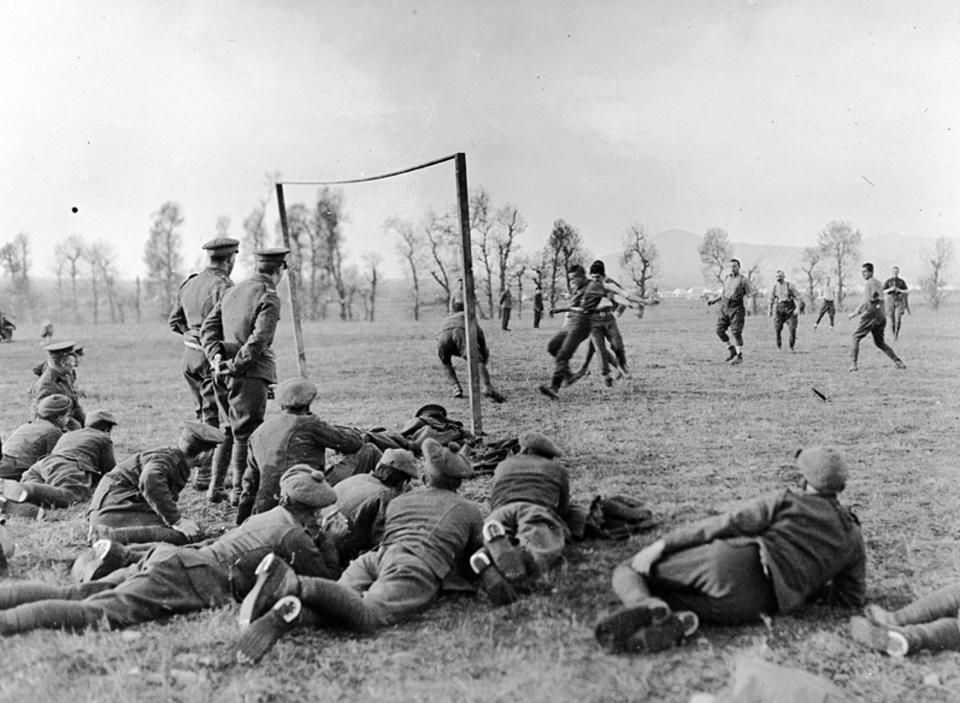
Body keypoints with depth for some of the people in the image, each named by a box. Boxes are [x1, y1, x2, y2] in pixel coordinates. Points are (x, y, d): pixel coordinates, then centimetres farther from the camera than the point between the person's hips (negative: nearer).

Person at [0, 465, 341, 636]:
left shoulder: (268, 516, 26)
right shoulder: (292, 534, 0)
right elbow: (330, 576, 6)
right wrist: (321, 540, 22)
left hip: (167, 556, 9)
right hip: (185, 577, -8)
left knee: (71, 595, 0)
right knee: (97, 613, -22)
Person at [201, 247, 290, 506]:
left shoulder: (232, 291, 13)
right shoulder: (269, 298, -11)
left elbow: (208, 326, 9)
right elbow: (258, 341, -21)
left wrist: (216, 358, -2)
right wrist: (235, 366, -15)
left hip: (225, 374, 7)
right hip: (251, 374, -7)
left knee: (229, 430, 18)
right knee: (246, 433, 1)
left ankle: (215, 488, 21)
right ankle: (240, 491, 6)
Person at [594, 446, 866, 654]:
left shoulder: (788, 500, 13)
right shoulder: (853, 538, 21)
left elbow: (728, 523, 2)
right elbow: (852, 597, 23)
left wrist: (662, 543, -1)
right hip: (745, 607, 3)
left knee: (628, 571, 13)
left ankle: (647, 607, -24)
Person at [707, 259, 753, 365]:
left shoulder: (743, 280, -2)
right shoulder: (727, 278, 15)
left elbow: (750, 294, -4)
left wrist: (754, 294, -26)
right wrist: (714, 300, 20)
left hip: (736, 309, -6)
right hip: (724, 307, 6)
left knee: (736, 332, -11)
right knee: (720, 331, 2)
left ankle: (739, 356, -4)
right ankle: (732, 350, 19)